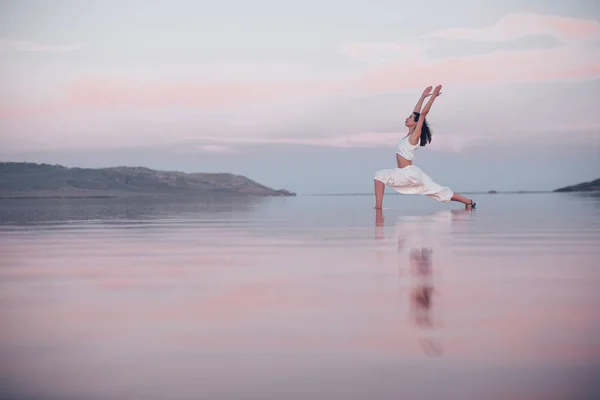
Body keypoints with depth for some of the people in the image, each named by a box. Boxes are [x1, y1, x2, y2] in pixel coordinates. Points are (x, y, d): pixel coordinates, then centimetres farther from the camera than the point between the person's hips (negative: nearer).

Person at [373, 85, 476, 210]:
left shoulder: (415, 135, -9)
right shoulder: (410, 134, 12)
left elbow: (422, 114, -16)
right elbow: (416, 113, 19)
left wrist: (433, 96, -17)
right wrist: (423, 96, 25)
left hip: (410, 173, -10)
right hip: (411, 174, 10)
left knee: (380, 175, -18)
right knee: (441, 193, 12)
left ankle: (378, 208, -24)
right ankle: (469, 202, 16)